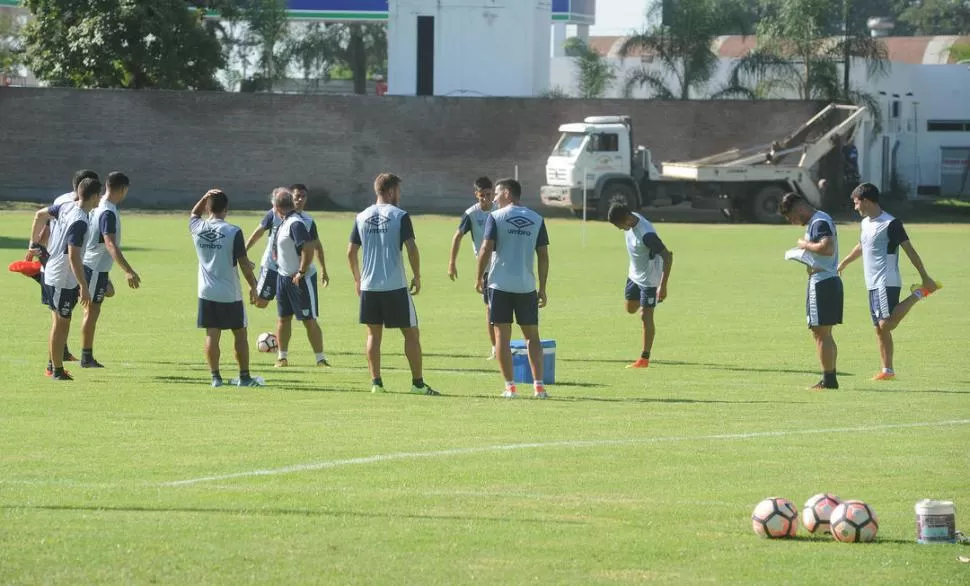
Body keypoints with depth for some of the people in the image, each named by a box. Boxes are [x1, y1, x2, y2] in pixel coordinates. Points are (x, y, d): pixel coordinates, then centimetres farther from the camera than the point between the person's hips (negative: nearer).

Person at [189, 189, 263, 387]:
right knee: (240, 334, 9)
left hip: (207, 293, 3)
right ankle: (244, 377, 14)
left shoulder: (197, 228, -1)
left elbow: (193, 214, 25)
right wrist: (253, 286, 1)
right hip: (230, 294, -3)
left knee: (212, 335, 5)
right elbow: (243, 262, -10)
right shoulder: (233, 232, -13)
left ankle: (215, 377, 3)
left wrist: (205, 197, 12)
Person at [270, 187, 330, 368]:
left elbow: (308, 249, -27)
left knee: (309, 320, -5)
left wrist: (301, 273, -22)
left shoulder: (296, 223, -22)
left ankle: (320, 359, 0)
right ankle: (282, 357, 22)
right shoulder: (285, 222, 7)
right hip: (283, 276, 9)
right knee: (284, 318, 13)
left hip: (301, 278, -9)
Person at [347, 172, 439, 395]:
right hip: (396, 286, -4)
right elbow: (411, 249, -12)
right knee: (411, 334, 4)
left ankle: (376, 382, 8)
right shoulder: (400, 216, -6)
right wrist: (417, 277, 0)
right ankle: (418, 383, 3)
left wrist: (357, 279, 20)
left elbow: (351, 253, 8)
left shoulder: (362, 217, 6)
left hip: (369, 286, 4)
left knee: (374, 334, 12)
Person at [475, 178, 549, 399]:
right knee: (532, 336, 10)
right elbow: (543, 255, 5)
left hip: (500, 284, -3)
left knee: (502, 335, 3)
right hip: (527, 286, 3)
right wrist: (542, 288, 10)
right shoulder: (537, 220, 6)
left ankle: (509, 386, 0)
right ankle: (538, 385, 2)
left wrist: (479, 278, 2)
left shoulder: (495, 217, -3)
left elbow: (486, 249, -10)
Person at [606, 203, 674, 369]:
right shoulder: (631, 220, -7)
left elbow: (667, 256, -31)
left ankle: (644, 358, 1)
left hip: (649, 279, -9)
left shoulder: (646, 234, -33)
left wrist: (663, 286, -31)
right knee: (631, 308, 20)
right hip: (634, 275, 9)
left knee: (645, 316, -5)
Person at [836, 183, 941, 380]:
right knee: (880, 329, 7)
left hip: (887, 282, -8)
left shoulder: (891, 224, -13)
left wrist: (925, 277, -13)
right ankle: (887, 370, 12)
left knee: (886, 324, -19)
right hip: (873, 284, 8)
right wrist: (843, 263, 45)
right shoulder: (866, 223, 13)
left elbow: (910, 251, -12)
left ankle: (918, 294, -3)